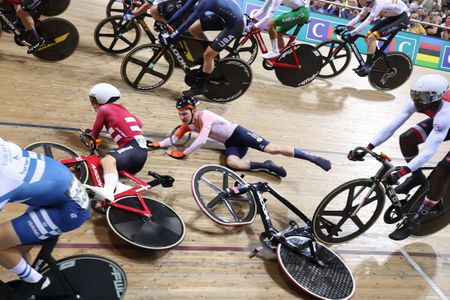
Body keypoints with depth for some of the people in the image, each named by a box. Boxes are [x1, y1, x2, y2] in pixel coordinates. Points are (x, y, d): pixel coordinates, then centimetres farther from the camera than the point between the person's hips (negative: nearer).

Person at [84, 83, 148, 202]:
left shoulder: (103, 109, 6)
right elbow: (139, 124, 38)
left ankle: (108, 191, -60)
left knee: (108, 160, -34)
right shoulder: (121, 108, 26)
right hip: (141, 149, 9)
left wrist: (89, 135, 39)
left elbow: (94, 134, 16)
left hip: (134, 148, -9)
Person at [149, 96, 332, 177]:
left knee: (272, 148, -19)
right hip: (230, 144, 6)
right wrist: (158, 144, -10)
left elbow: (201, 141, -30)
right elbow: (173, 139, 6)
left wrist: (183, 153, -23)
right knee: (232, 162, -30)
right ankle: (266, 166, -16)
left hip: (238, 133, -6)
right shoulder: (187, 126, 5)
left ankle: (313, 159, -10)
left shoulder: (205, 116, -20)